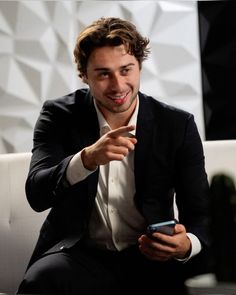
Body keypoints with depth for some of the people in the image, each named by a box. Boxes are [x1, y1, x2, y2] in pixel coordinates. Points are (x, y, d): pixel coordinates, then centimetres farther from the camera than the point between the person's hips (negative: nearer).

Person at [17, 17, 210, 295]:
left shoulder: (178, 125, -1)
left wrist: (187, 244, -24)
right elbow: (36, 195, -14)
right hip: (81, 255, -1)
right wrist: (87, 158, -33)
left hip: (151, 259, 2)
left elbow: (200, 214, 0)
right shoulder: (60, 115, -2)